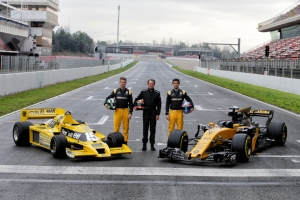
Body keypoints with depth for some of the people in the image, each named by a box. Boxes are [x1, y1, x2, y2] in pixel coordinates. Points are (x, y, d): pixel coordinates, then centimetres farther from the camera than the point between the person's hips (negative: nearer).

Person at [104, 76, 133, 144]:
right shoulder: (115, 91, 5)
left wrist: (130, 113, -3)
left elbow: (131, 103, 6)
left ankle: (125, 141, 15)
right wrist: (105, 103, -12)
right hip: (117, 110, 0)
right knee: (116, 127, -1)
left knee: (126, 127, 5)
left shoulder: (129, 92, 5)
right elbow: (108, 97, 9)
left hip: (126, 111, 0)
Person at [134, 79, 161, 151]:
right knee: (145, 129, 4)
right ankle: (144, 144, 11)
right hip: (145, 112, 0)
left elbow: (159, 104, 4)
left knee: (153, 129, 3)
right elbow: (137, 99, 11)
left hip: (153, 113, 0)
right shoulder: (143, 92, 3)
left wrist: (157, 114, -3)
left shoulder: (157, 93, 3)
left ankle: (152, 145, 10)